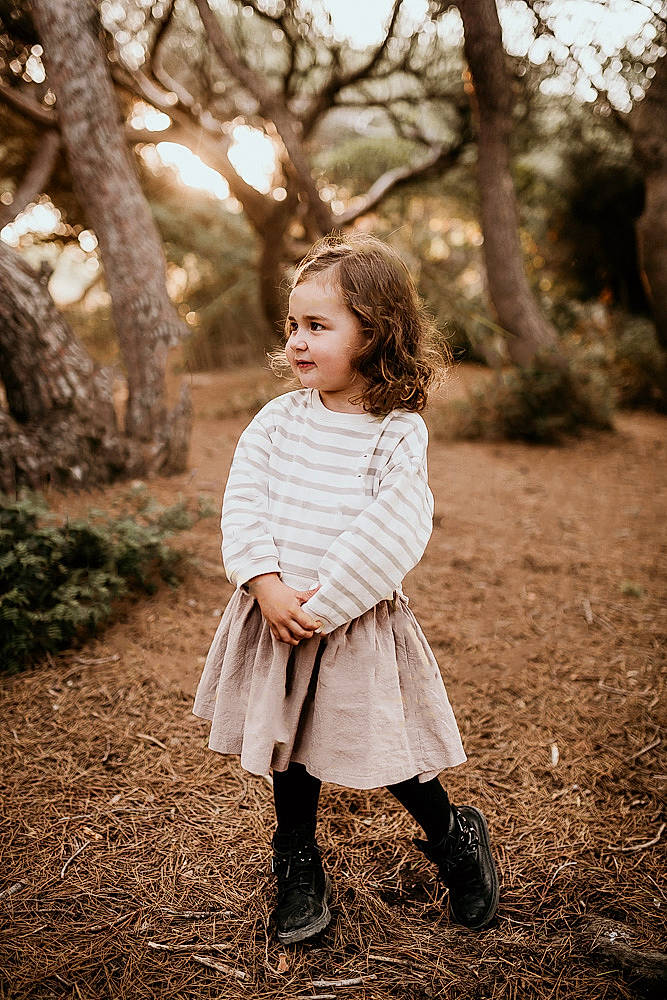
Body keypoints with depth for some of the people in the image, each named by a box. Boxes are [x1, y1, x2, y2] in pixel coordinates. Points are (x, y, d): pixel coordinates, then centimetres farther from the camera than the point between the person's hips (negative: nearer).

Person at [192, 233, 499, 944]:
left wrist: (320, 607, -19)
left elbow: (389, 537, -19)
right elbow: (244, 502, -4)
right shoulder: (278, 418, 0)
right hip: (276, 615, 4)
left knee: (385, 749, 5)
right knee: (289, 750, 17)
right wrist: (267, 586, -16)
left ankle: (456, 840, 35)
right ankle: (299, 866, 41)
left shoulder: (398, 433, -13)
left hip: (357, 621, -4)